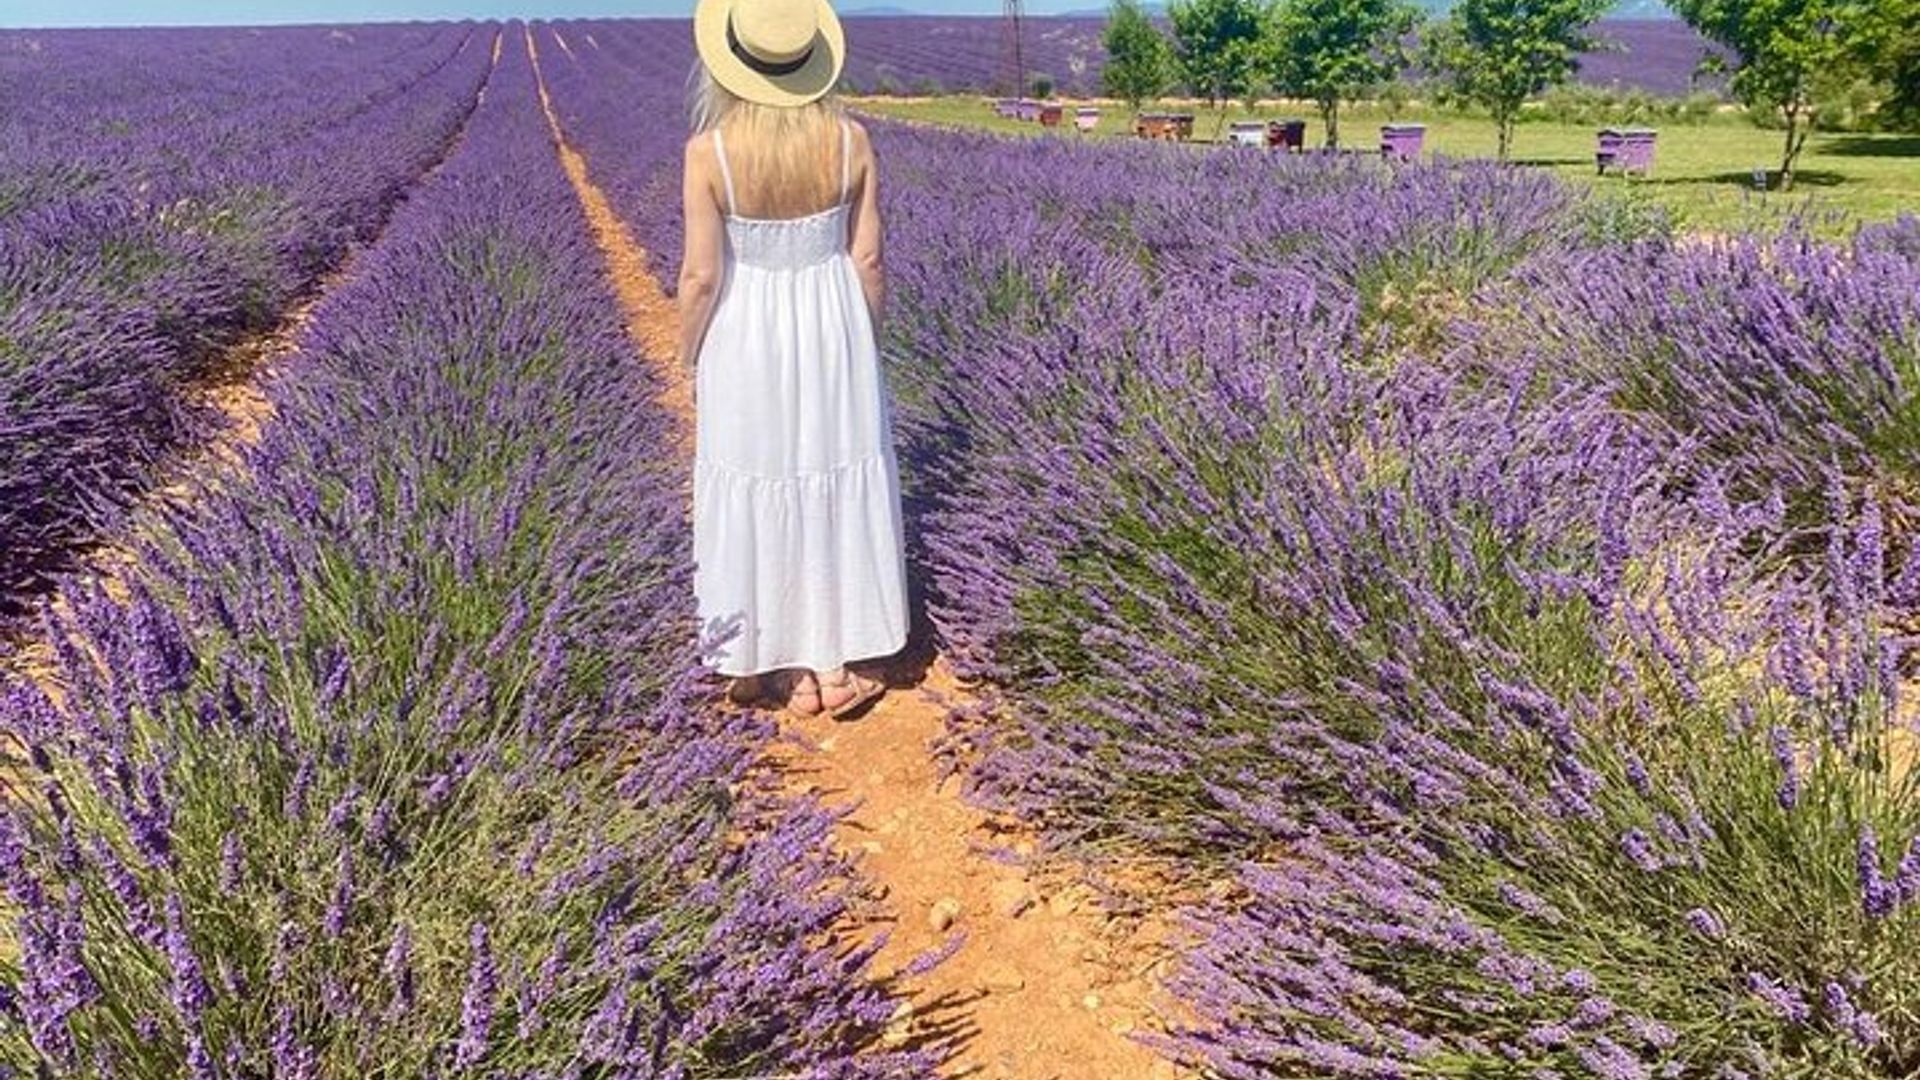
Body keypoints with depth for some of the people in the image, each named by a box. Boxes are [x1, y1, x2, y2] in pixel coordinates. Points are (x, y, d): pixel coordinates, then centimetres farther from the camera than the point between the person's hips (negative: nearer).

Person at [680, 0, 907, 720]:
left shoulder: (709, 151, -18)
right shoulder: (850, 141, -10)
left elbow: (701, 275, -15)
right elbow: (868, 262, -5)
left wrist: (691, 361, 1)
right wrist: (863, 342, 11)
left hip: (747, 339, -2)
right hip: (831, 329, 2)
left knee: (751, 497, 13)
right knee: (837, 490, 15)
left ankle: (763, 663, 26)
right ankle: (828, 666, 24)